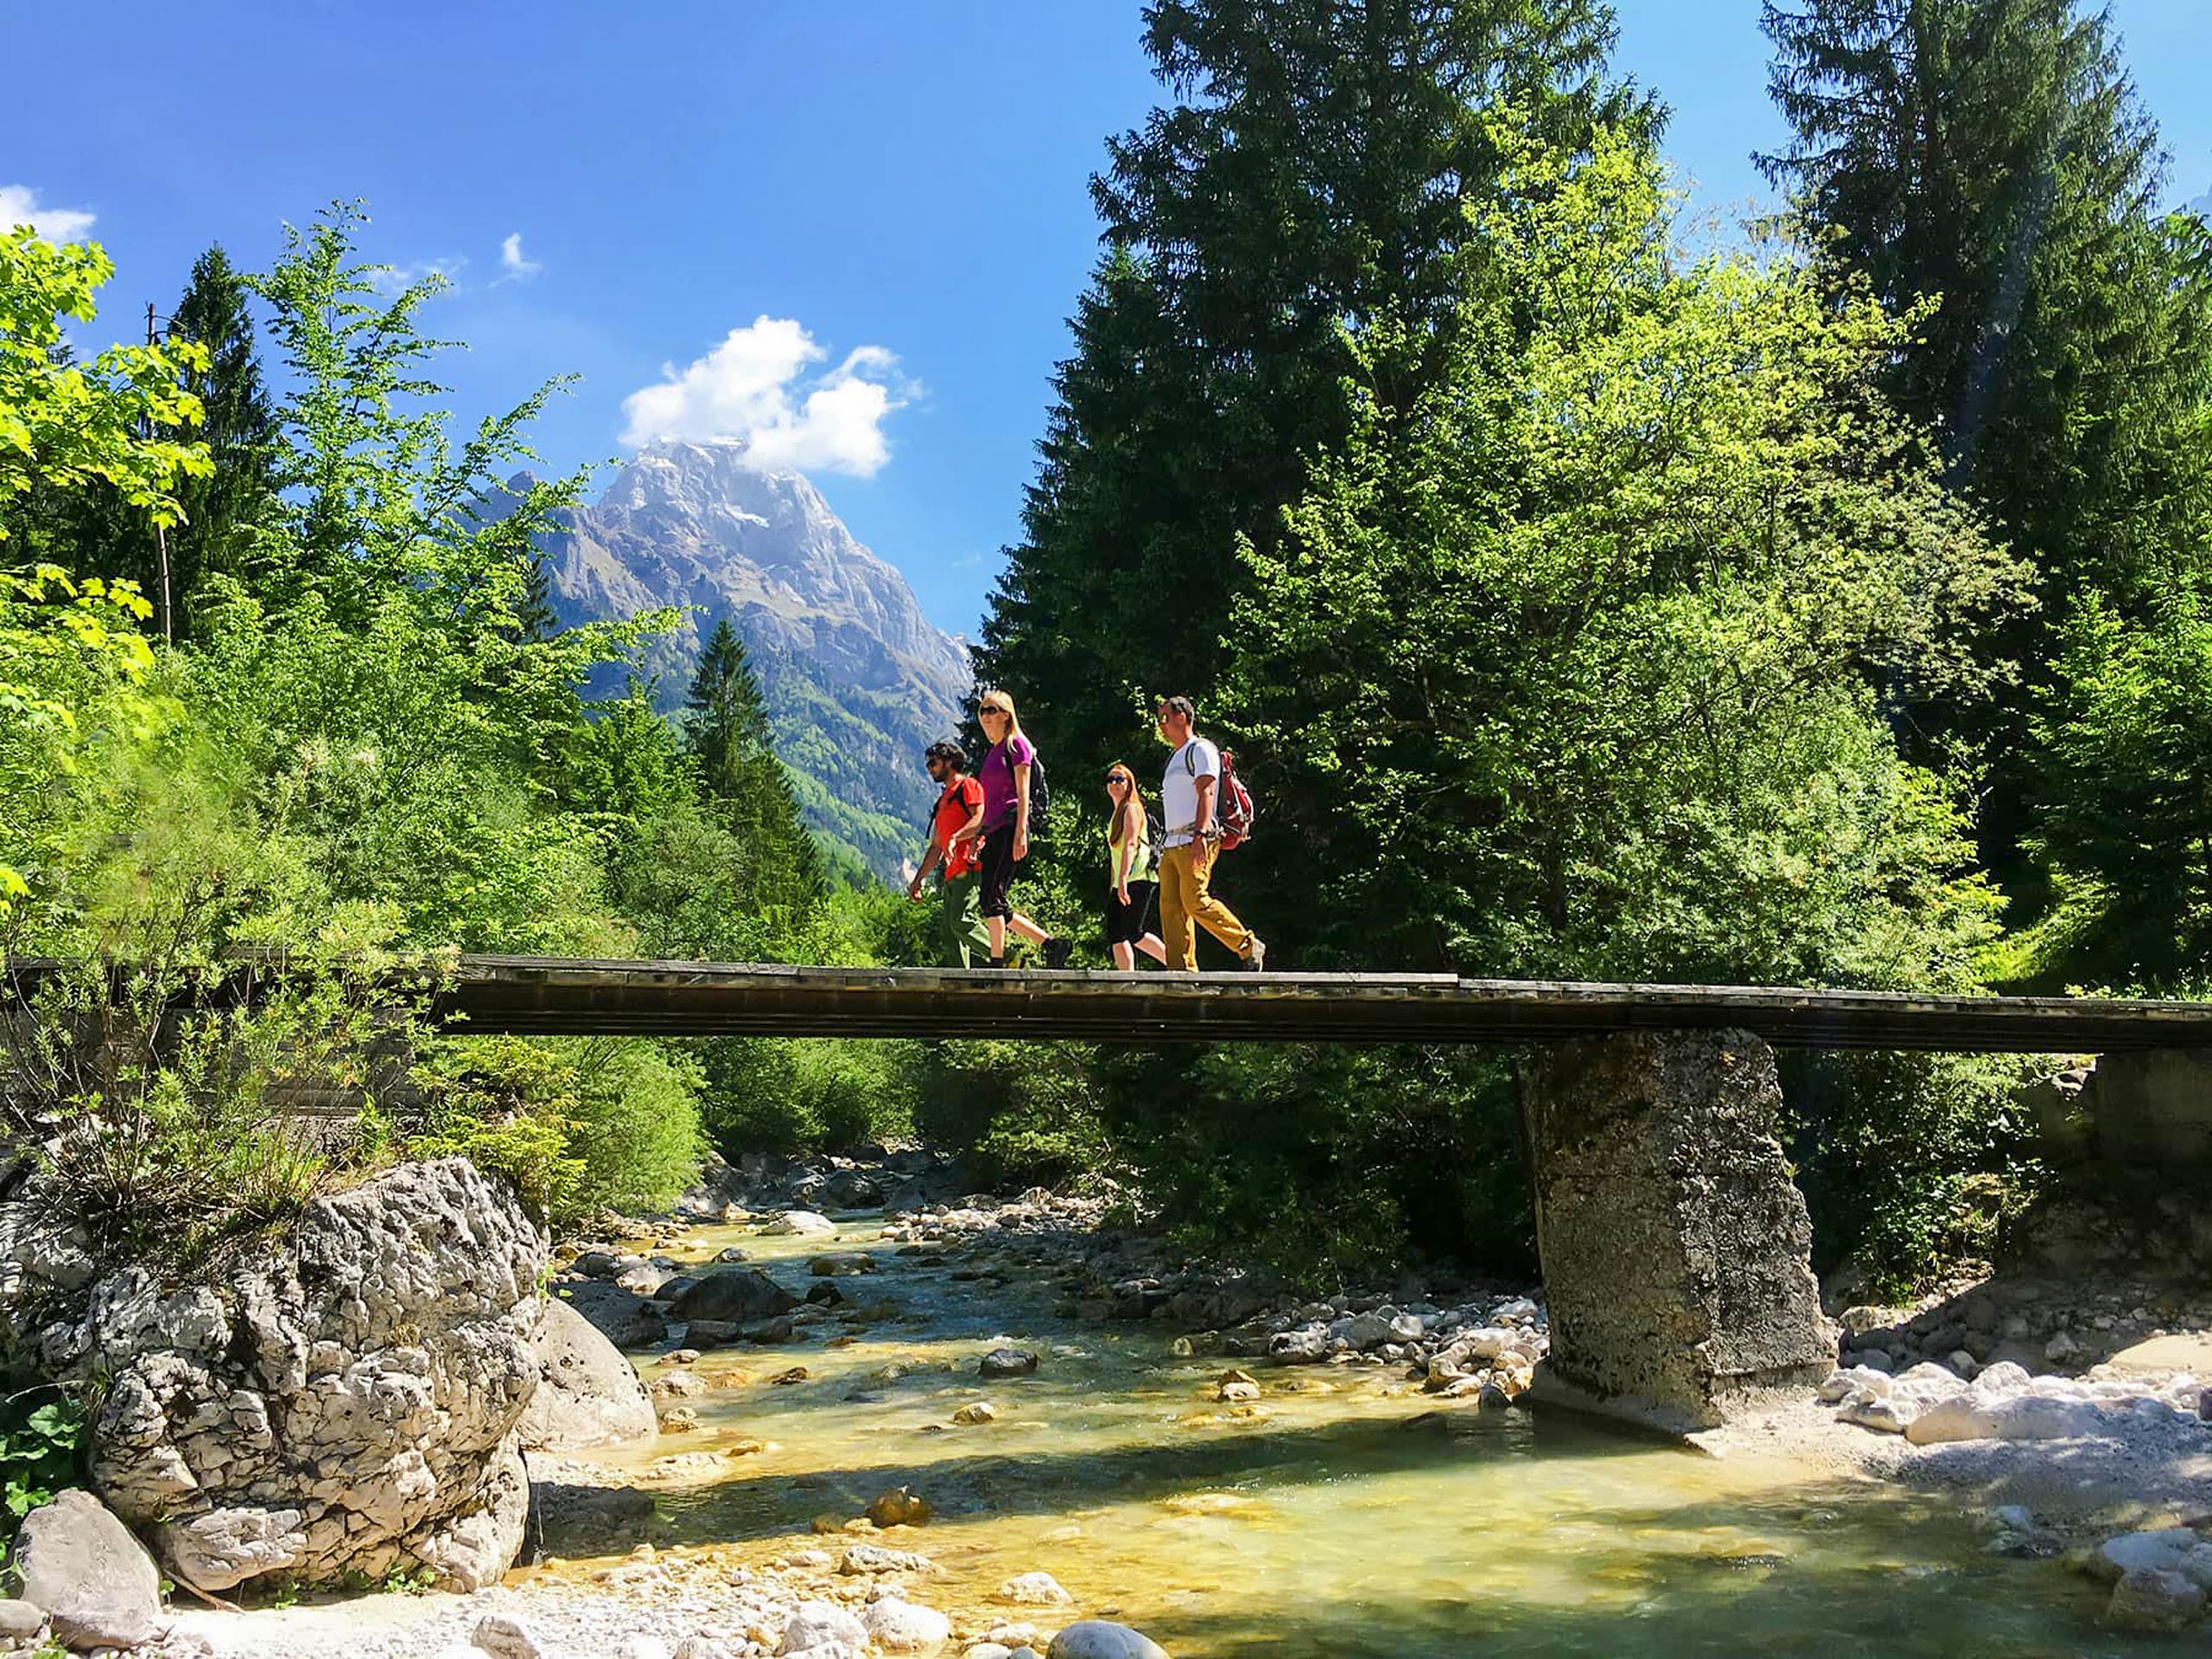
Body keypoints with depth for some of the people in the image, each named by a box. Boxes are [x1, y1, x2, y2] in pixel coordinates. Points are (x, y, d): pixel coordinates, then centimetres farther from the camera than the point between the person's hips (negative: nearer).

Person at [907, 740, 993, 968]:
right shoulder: (943, 801, 30)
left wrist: (956, 838, -29)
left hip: (970, 868, -9)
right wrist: (918, 880, 26)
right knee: (949, 927, 0)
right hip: (953, 874, 9)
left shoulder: (969, 786, 4)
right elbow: (936, 847, 31)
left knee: (961, 921, -22)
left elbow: (980, 819, -14)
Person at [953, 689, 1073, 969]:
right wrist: (977, 832, 21)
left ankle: (997, 962, -15)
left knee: (992, 896, -15)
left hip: (1009, 827, -9)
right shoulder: (992, 752, 22)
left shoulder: (1016, 745, -1)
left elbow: (1022, 793, -10)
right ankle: (1051, 944, 9)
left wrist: (1020, 833, -18)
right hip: (993, 831, 9)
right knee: (996, 904, 5)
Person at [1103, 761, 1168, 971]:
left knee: (1133, 933, -13)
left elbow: (1130, 844, -17)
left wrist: (1122, 879, -27)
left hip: (1138, 879, -9)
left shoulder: (1131, 808, -4)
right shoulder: (1115, 814, 23)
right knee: (1115, 935, -2)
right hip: (1122, 882, 9)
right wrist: (1113, 886, 19)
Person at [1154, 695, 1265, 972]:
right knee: (1170, 906, -2)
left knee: (1195, 901, -18)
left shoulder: (1201, 750, 0)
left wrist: (1200, 834, -25)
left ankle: (1249, 945, -6)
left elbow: (1206, 793, -13)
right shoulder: (1175, 757, 27)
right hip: (1172, 843, 9)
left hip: (1195, 841, -9)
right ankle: (1183, 970, -4)